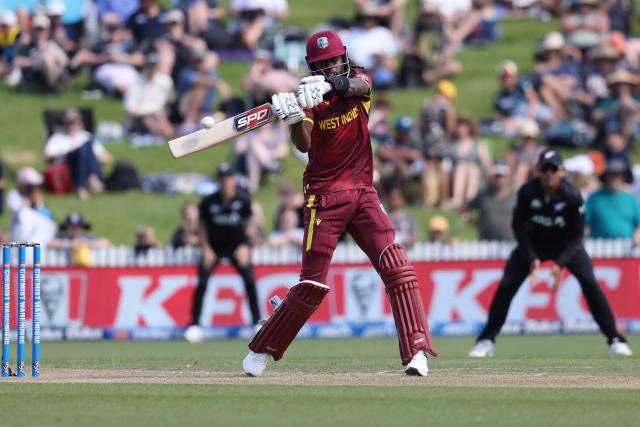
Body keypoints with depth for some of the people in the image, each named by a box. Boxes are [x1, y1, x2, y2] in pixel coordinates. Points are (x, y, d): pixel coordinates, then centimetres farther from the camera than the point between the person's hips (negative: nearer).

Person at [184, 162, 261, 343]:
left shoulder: (243, 200, -9)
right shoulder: (209, 202, -12)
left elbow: (249, 222, 4)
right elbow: (203, 225, 1)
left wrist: (245, 246, -5)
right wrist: (206, 248, -6)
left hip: (237, 246, 0)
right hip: (214, 247, 0)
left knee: (249, 279, -13)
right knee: (202, 282, -11)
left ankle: (257, 322, 0)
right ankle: (194, 325, -2)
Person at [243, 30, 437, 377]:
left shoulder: (360, 82, 4)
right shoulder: (309, 98, -3)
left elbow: (356, 86, -23)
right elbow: (303, 144, -21)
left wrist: (330, 85, -44)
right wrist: (293, 119, -43)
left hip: (363, 194, 2)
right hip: (324, 197, -2)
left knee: (396, 268, -14)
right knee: (312, 286, -3)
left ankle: (416, 351, -14)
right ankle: (261, 351, 13)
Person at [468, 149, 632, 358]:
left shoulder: (572, 196, -26)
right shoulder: (527, 192, -24)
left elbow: (576, 235, -17)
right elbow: (518, 227, -12)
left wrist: (560, 263, -28)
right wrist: (531, 259, -23)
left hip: (566, 244, -1)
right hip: (533, 242, 1)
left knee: (589, 283, -17)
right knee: (506, 285, -10)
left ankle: (615, 339, -7)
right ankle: (486, 340, 3)